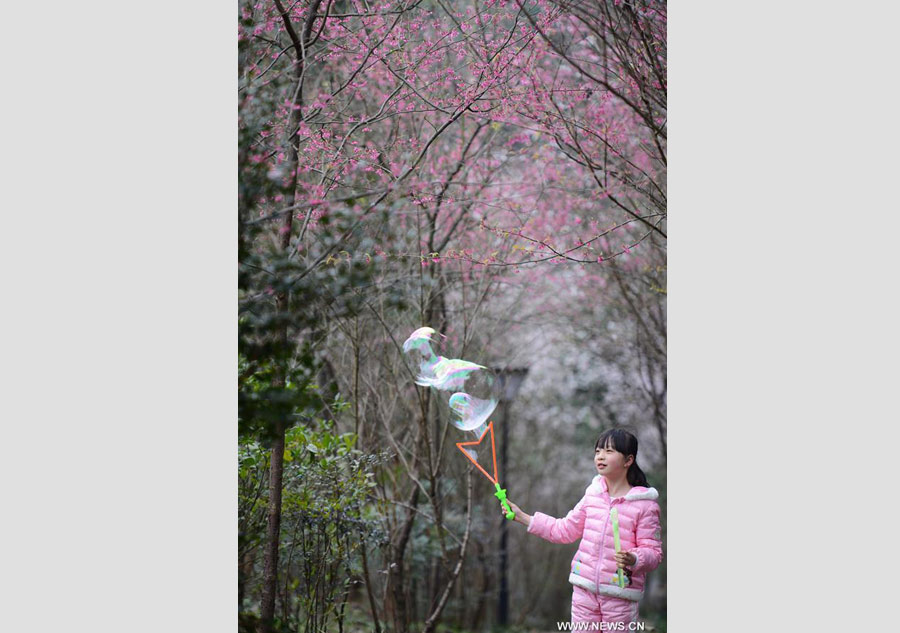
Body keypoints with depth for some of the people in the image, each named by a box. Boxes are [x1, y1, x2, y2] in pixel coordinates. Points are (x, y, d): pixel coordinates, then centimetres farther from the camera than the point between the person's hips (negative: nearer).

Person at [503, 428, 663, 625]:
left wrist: (633, 559, -29)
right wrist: (522, 517, 11)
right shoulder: (593, 494, 7)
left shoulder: (645, 504, -7)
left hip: (619, 593, -4)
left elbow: (653, 552, -7)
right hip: (585, 588, 4)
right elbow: (566, 530, 15)